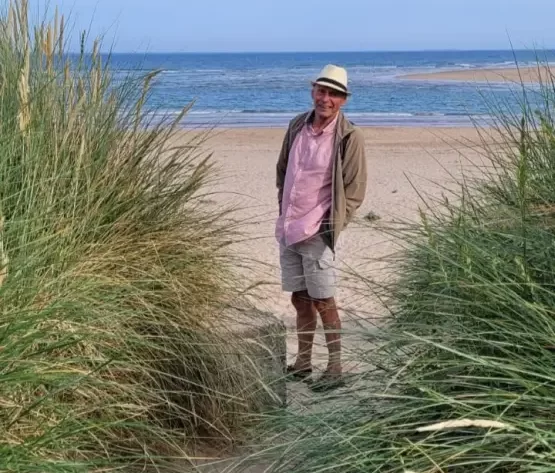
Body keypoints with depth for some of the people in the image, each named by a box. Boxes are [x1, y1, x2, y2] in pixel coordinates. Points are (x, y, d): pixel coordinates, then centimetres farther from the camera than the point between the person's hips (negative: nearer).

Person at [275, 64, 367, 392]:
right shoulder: (297, 126, 6)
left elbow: (354, 192, -8)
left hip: (317, 232, -6)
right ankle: (303, 364, 27)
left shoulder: (350, 137, -11)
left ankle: (335, 371, 11)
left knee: (323, 301, -1)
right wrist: (283, 210, 13)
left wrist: (330, 228, -11)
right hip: (288, 229, 6)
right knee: (300, 299, 15)